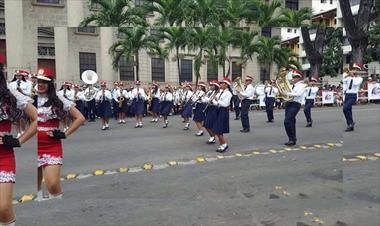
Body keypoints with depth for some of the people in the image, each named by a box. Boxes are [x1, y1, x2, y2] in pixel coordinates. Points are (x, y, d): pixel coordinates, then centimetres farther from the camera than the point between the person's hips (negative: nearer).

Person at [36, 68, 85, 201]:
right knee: (36, 184, 12)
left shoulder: (58, 99, 1)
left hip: (52, 147, -2)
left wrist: (64, 134, -4)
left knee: (53, 184, -8)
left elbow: (80, 118, 1)